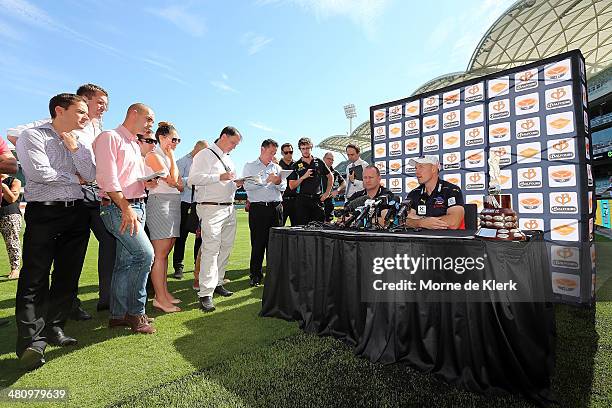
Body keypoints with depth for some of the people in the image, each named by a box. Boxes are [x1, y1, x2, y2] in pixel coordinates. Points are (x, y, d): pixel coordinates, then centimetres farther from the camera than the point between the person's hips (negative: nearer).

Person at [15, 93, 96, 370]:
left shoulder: (78, 142, 16)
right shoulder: (32, 136, 0)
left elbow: (90, 176, 3)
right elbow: (40, 172, -14)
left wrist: (74, 146, -3)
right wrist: (74, 179, -1)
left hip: (76, 212, 5)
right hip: (44, 212, -5)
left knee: (68, 275, 8)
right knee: (34, 278, -4)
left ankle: (54, 327, 20)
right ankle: (32, 340, 2)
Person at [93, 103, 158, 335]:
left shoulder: (136, 145, 21)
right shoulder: (110, 137, -6)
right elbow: (107, 178, -16)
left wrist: (146, 183, 4)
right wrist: (126, 208, -20)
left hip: (137, 206, 9)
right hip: (118, 207, -8)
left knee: (125, 261, 10)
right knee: (145, 254, -15)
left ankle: (118, 315, 19)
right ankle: (136, 313, 0)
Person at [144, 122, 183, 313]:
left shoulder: (168, 157, 20)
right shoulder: (153, 155, -5)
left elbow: (179, 185, 19)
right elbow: (171, 180, -14)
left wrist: (177, 182, -4)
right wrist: (172, 157, -4)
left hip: (174, 204, 8)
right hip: (160, 202, -8)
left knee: (165, 252, 10)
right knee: (160, 253, -7)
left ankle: (164, 292, 17)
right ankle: (159, 299, -1)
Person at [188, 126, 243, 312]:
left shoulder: (228, 160, 23)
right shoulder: (204, 155, -2)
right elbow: (192, 179, -14)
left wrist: (236, 184, 7)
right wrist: (219, 177, -19)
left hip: (229, 208, 8)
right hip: (211, 208, -8)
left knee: (225, 248, 10)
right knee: (211, 249, -11)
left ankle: (217, 283, 23)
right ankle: (205, 294, -6)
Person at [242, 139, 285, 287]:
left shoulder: (277, 167, 18)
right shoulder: (250, 166, 8)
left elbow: (284, 187, 10)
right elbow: (247, 186, -7)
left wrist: (278, 182, -12)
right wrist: (266, 180, -13)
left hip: (276, 208, 3)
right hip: (258, 208, -3)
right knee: (257, 243, -1)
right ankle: (255, 275, 11)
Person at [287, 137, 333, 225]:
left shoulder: (319, 162, 9)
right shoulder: (296, 165, 5)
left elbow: (330, 177, 19)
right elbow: (291, 186, 1)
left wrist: (327, 193, 11)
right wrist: (303, 177, -12)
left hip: (317, 199, 1)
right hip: (302, 200, -1)